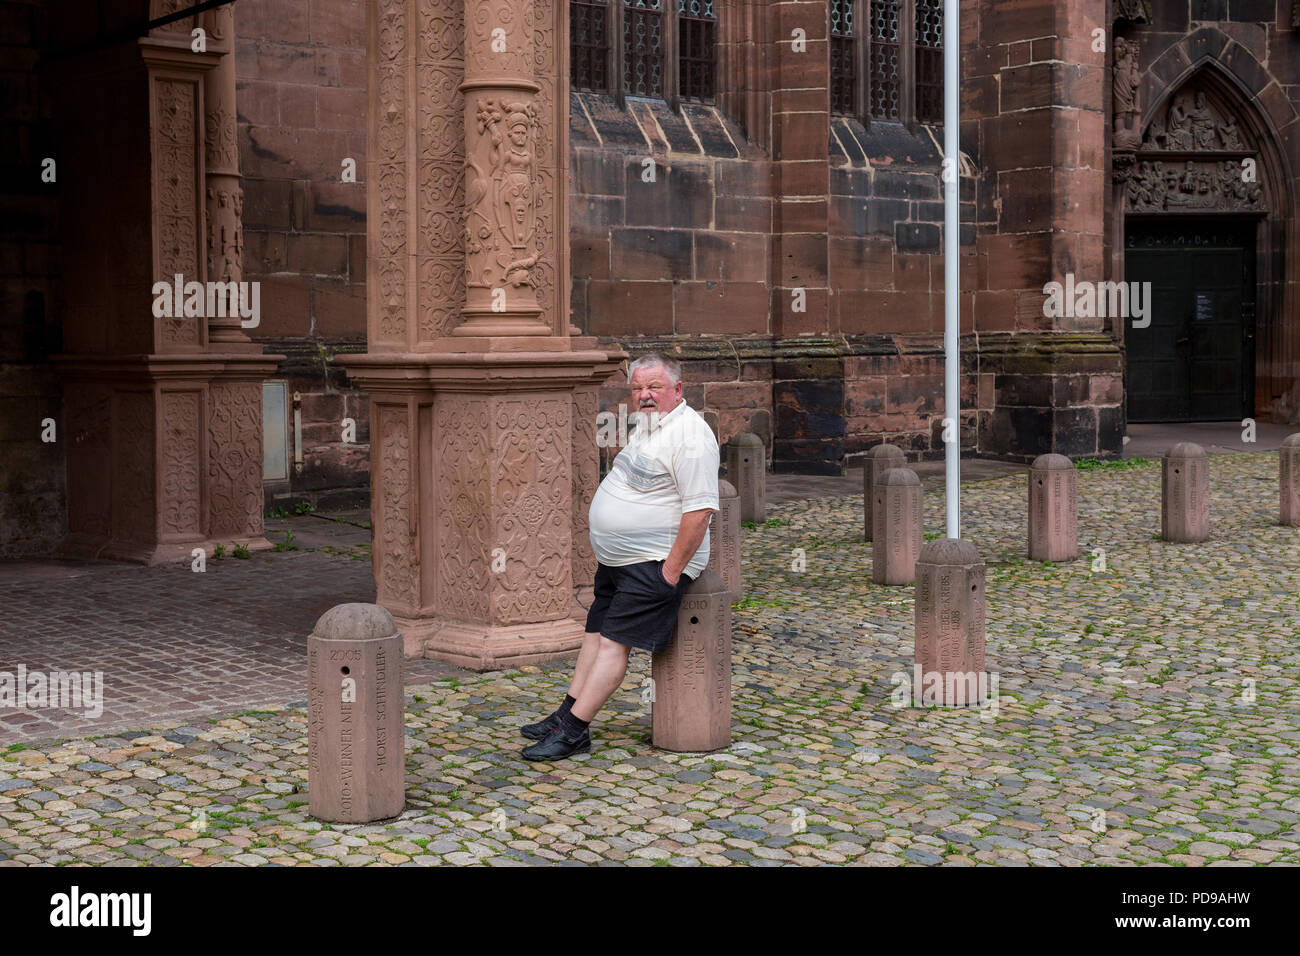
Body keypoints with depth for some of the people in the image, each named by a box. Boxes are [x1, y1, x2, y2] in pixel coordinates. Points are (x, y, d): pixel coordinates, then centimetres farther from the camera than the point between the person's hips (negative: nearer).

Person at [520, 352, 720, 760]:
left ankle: (573, 730, -12)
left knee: (614, 641, -12)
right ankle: (567, 715, 14)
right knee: (596, 632, 10)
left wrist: (670, 572, -23)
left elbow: (700, 510, -24)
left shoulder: (690, 435, -19)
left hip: (653, 564, -10)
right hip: (618, 559, 10)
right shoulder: (648, 426, 13)